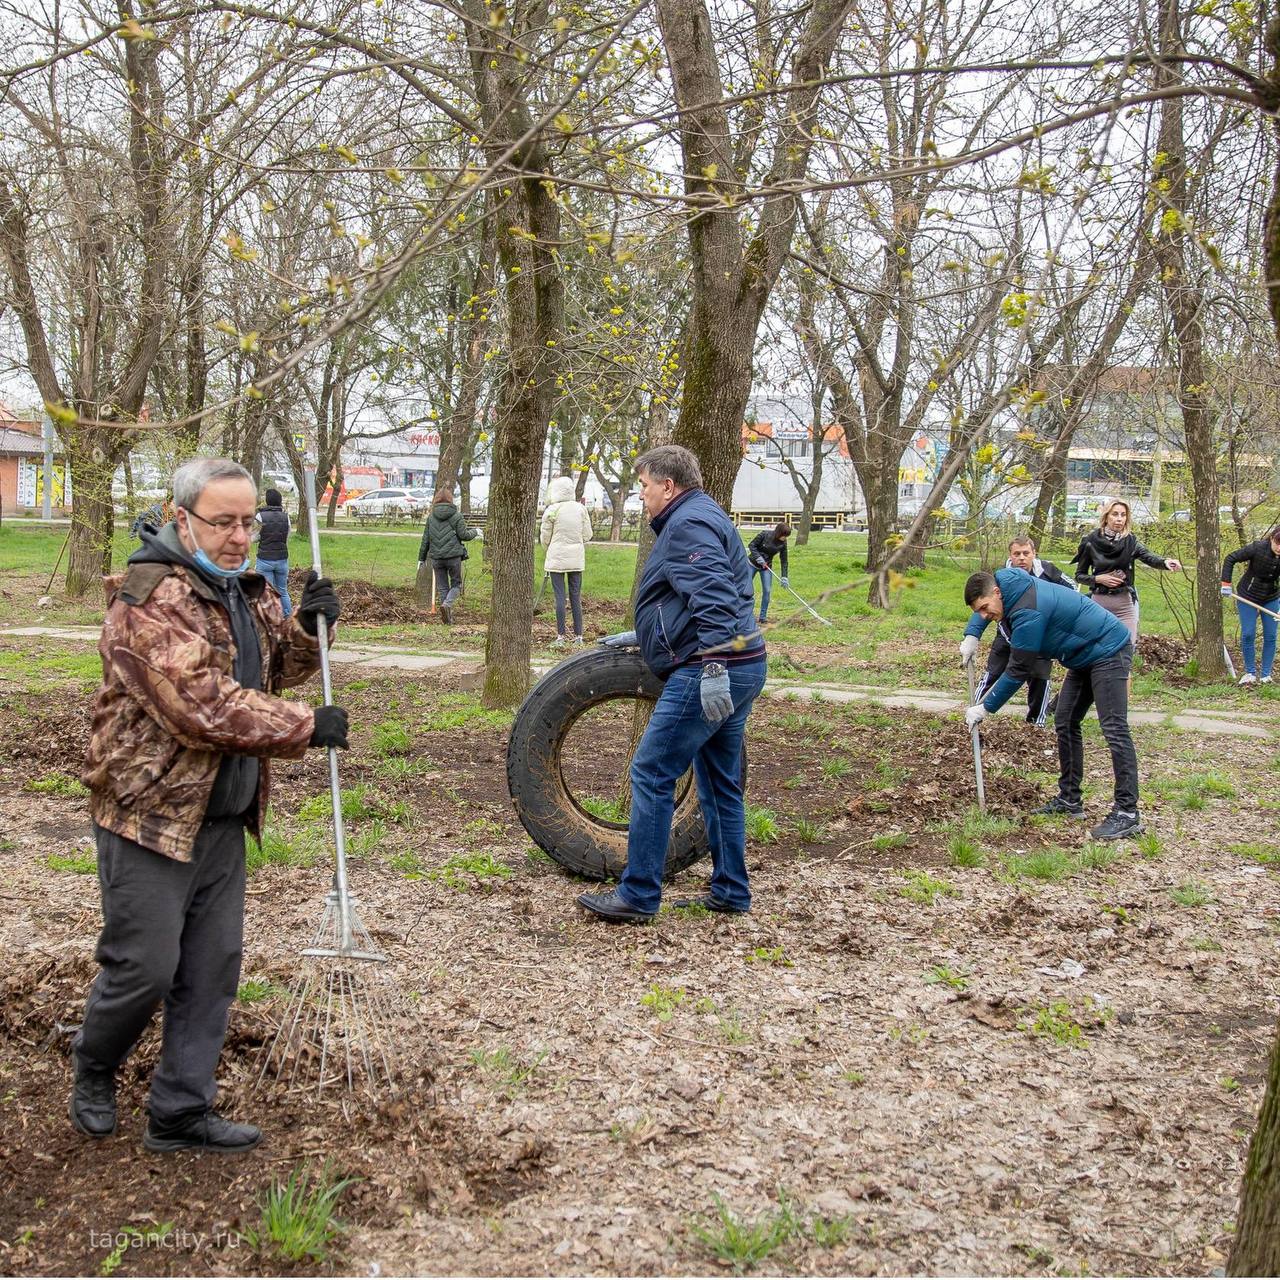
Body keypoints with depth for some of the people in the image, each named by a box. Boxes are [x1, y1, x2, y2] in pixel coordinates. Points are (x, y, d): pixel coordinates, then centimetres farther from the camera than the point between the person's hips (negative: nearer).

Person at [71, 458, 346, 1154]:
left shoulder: (245, 589, 10)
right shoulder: (150, 599, -20)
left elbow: (277, 670, 23)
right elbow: (205, 708, -27)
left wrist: (307, 626, 1)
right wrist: (307, 727, -20)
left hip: (224, 818, 8)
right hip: (151, 814, -8)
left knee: (212, 970, 11)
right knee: (144, 969, 0)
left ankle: (180, 1113, 23)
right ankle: (93, 1068, 30)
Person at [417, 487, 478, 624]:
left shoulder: (431, 517, 5)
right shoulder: (456, 515, -5)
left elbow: (425, 539, 6)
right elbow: (463, 535, -7)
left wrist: (421, 558, 13)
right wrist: (475, 532, 13)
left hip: (436, 558, 3)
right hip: (453, 556, -3)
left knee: (442, 587, 12)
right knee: (456, 584, 10)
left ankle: (448, 616, 11)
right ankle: (447, 604, -16)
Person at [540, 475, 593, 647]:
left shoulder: (551, 511, -10)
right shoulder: (581, 509, -2)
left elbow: (545, 539, -2)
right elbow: (587, 535, 4)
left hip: (556, 558, -3)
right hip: (576, 558, 3)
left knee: (559, 597, 0)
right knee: (576, 597, 8)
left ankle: (561, 636, 0)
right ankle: (578, 636, 11)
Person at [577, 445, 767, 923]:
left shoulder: (688, 524, -11)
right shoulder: (701, 518, 22)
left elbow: (713, 598, -25)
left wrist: (713, 666, -31)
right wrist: (644, 637, 33)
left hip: (708, 672, -11)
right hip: (737, 670, 11)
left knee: (652, 773, -6)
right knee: (720, 782, 15)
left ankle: (638, 896, -2)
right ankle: (730, 893, 22)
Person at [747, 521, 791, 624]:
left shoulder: (783, 543, -10)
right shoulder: (765, 534, -21)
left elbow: (784, 561, -5)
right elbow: (752, 545, -14)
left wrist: (784, 577, -9)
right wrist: (758, 557, -27)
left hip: (767, 566, 3)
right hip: (753, 563, -3)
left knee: (767, 591, -6)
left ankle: (763, 617, 4)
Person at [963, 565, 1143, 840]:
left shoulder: (1027, 612, -28)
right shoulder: (1015, 588, 1)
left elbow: (1019, 670, -23)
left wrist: (985, 708, -14)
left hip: (1109, 651, -11)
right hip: (1085, 656, 11)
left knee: (1114, 729, -16)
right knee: (1065, 723, 10)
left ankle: (1127, 813, -17)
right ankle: (1069, 800, 16)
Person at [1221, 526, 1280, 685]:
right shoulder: (1257, 548, -24)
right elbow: (1230, 559, -14)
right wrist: (1226, 584, -18)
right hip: (1248, 597, -2)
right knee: (1247, 635, -3)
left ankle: (1266, 675, 11)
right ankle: (1250, 673, 11)